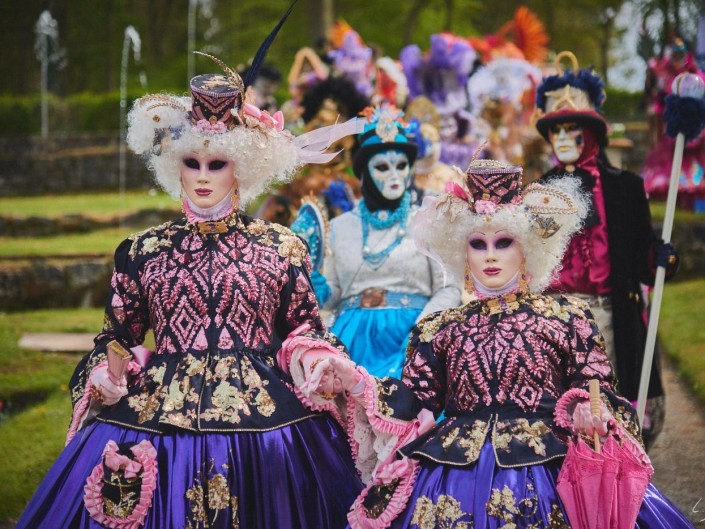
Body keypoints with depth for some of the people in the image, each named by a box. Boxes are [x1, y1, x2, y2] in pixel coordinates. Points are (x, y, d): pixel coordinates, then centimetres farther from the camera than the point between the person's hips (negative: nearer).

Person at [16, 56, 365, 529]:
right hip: (157, 416, 1)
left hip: (264, 427, -1)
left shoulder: (282, 248, 5)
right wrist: (105, 375, -5)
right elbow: (116, 337, 13)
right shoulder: (143, 251, 7)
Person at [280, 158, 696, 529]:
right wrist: (354, 381, -4)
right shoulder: (441, 328, 13)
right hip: (455, 476, 2)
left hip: (542, 475, -2)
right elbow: (410, 401, 8)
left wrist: (589, 411, -20)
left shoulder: (566, 317, 5)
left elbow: (596, 390, 3)